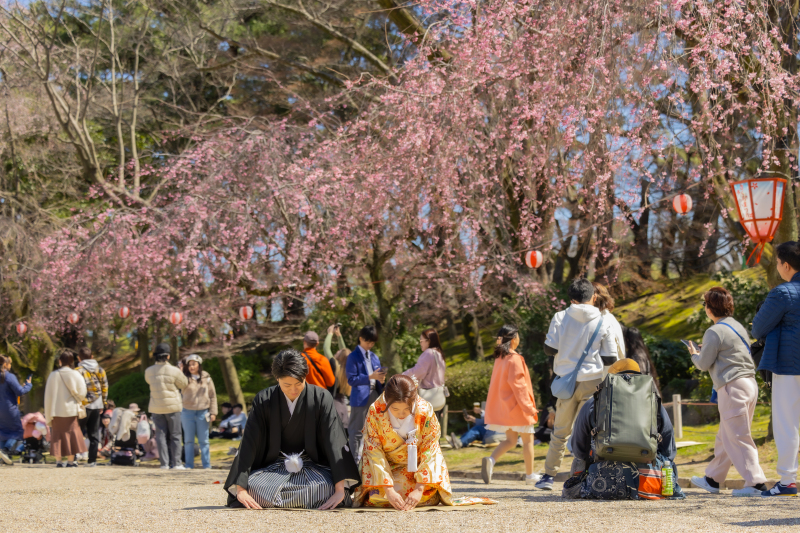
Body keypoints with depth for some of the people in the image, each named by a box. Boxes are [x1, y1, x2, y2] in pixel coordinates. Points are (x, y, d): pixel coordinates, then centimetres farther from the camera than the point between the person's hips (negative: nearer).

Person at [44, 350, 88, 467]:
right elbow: (82, 392, -6)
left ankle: (58, 460, 4)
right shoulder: (75, 375, -7)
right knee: (71, 433, 7)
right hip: (71, 410, 0)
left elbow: (48, 395, 0)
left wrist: (48, 414, 7)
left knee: (57, 434, 7)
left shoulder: (53, 375, -5)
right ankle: (71, 460, 6)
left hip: (56, 410, 0)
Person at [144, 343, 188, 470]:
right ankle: (176, 463, 5)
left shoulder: (149, 371, -2)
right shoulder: (174, 371, -13)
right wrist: (181, 373, 16)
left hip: (156, 408, 3)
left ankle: (164, 463, 4)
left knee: (161, 435, 7)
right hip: (172, 406, -3)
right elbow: (184, 384, 2)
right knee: (175, 436, 6)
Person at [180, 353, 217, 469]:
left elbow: (212, 396, 8)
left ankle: (207, 465, 9)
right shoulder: (184, 378, 2)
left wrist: (213, 412, 1)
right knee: (188, 440, 6)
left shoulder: (206, 378, 5)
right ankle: (189, 464, 11)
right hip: (187, 412, 0)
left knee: (203, 441, 5)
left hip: (203, 413, 0)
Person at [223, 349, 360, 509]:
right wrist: (240, 489, -22)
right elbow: (249, 443, -10)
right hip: (273, 468, 0)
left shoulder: (322, 398, -9)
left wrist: (340, 489, -26)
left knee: (326, 489, -33)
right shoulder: (263, 400, -6)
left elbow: (334, 441, -16)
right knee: (253, 487, -32)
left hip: (312, 467, 0)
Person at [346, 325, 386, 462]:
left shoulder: (374, 357, 15)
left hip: (374, 396, 6)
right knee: (357, 431, -2)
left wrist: (381, 380, -6)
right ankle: (355, 459, 4)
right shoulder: (353, 357, -5)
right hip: (360, 398, -6)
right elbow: (351, 379, -12)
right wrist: (370, 377, -21)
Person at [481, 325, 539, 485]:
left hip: (503, 407, 8)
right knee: (528, 440, 7)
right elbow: (518, 384, -20)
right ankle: (530, 475, 14)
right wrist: (528, 407, -16)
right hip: (517, 406, -8)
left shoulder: (499, 358, 8)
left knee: (511, 440, 13)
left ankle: (491, 459, -12)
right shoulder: (514, 359, -16)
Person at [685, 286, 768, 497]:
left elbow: (704, 364, -7)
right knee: (725, 437, 16)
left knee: (738, 438, -6)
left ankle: (756, 483, -8)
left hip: (733, 387, -9)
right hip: (749, 384, 9)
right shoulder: (738, 327, 16)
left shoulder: (715, 332, -11)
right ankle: (713, 480, 25)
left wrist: (694, 354, 14)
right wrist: (703, 354, 24)